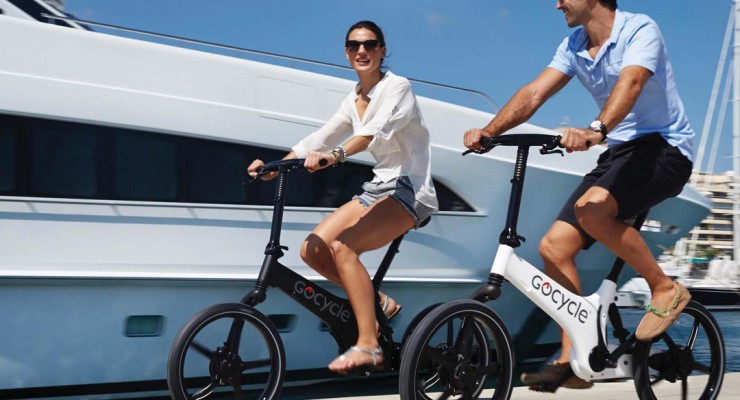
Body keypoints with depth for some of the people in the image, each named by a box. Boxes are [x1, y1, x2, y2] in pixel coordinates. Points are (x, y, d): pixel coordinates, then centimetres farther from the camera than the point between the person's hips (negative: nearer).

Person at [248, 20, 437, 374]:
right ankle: (377, 303, 9)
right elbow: (320, 138, 8)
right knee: (312, 250, -7)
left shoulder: (397, 87, -9)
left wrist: (336, 155, -46)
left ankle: (368, 345, -24)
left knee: (342, 246, -28)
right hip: (378, 187, 8)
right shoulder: (354, 99, 13)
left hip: (409, 189, -8)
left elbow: (378, 128, -29)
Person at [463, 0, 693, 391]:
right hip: (618, 153, 7)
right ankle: (573, 361, -1)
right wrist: (489, 131, -20)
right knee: (554, 246, -7)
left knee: (592, 208, -34)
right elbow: (533, 94, -4)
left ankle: (666, 289, -12)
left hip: (663, 147, -7)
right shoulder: (573, 46, 7)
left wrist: (596, 130, -51)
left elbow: (629, 84, -32)